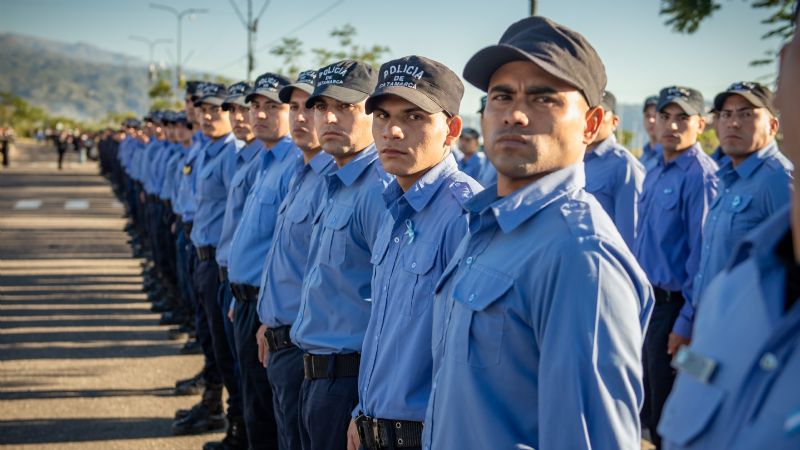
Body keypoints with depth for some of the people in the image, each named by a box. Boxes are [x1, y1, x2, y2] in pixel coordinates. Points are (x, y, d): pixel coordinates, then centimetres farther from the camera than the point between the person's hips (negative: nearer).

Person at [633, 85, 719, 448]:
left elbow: (702, 255, -20)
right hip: (648, 297, 8)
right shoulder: (656, 171, 9)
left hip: (674, 304, -8)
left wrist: (687, 323, -19)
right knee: (648, 395, 20)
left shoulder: (701, 176, -18)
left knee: (667, 408, 4)